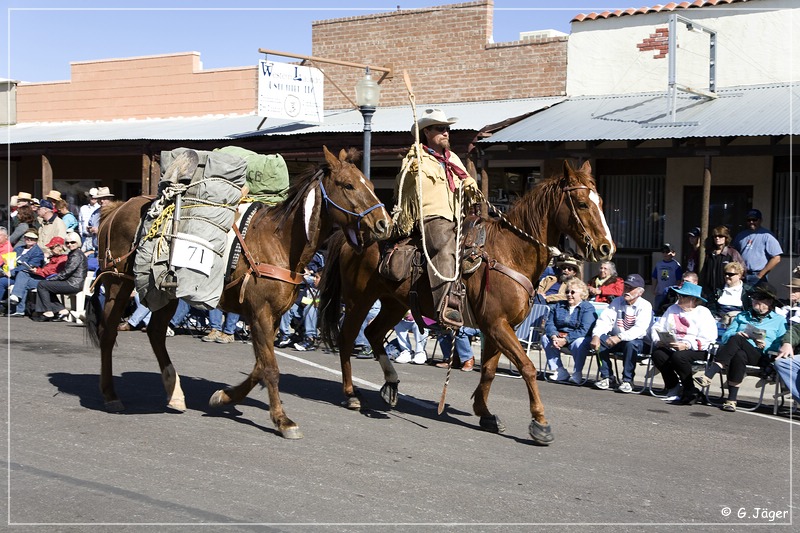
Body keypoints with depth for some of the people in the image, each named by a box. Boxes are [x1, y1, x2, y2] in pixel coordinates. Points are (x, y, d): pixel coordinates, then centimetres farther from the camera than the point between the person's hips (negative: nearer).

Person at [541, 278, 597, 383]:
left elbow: (584, 330, -17)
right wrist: (554, 336, -20)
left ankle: (577, 373, -18)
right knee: (545, 338, -21)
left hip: (577, 338, -5)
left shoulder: (588, 308, -4)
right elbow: (550, 324, 3)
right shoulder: (558, 306, 15)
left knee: (579, 343, -38)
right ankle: (559, 371, -20)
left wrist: (565, 340, -25)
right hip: (559, 336, 5)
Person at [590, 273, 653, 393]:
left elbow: (640, 329, -24)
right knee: (599, 340, -23)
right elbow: (604, 320, -3)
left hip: (636, 341, -4)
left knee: (631, 344, -37)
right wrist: (596, 336, -24)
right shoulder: (617, 302, 8)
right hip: (615, 339, 5)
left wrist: (620, 337, -39)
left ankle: (627, 380, -24)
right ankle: (605, 377, -16)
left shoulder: (645, 306, -9)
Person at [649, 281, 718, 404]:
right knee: (657, 354, -25)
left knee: (678, 356, -35)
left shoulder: (703, 312, 2)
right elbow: (656, 327, 17)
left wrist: (687, 345, -23)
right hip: (671, 348, 5)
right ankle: (673, 388, -7)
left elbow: (707, 339, -11)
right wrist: (657, 341, -4)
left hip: (697, 351, -5)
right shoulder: (672, 309, 20)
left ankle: (691, 391, -17)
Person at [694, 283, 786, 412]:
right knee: (739, 355, -37)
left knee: (736, 340, -34)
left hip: (761, 357, -3)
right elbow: (726, 336, 18)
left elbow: (781, 347, 6)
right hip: (738, 351, 3)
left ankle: (708, 375, -43)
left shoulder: (779, 320, 21)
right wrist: (735, 335, -4)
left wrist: (765, 345, -12)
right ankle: (731, 399, -44)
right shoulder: (742, 316, 32)